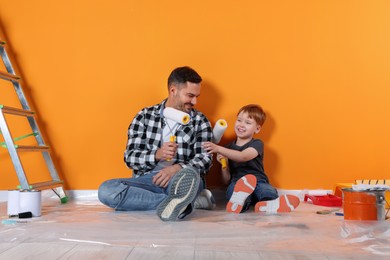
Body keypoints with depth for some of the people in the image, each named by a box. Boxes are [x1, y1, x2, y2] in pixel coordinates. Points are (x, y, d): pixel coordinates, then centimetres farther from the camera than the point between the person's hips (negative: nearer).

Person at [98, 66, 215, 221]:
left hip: (180, 179, -3)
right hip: (147, 179, 3)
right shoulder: (145, 116, 9)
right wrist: (157, 154, -17)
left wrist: (177, 168, -22)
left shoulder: (200, 121, 9)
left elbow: (205, 159, -2)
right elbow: (130, 157, 3)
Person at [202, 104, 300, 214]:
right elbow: (226, 181, 17)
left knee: (270, 193, -36)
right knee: (232, 188, -36)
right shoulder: (229, 147, 18)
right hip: (237, 184, 1)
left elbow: (242, 157, -19)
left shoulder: (257, 144, 7)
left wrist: (218, 149, -25)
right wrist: (223, 165, -2)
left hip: (258, 183, -1)